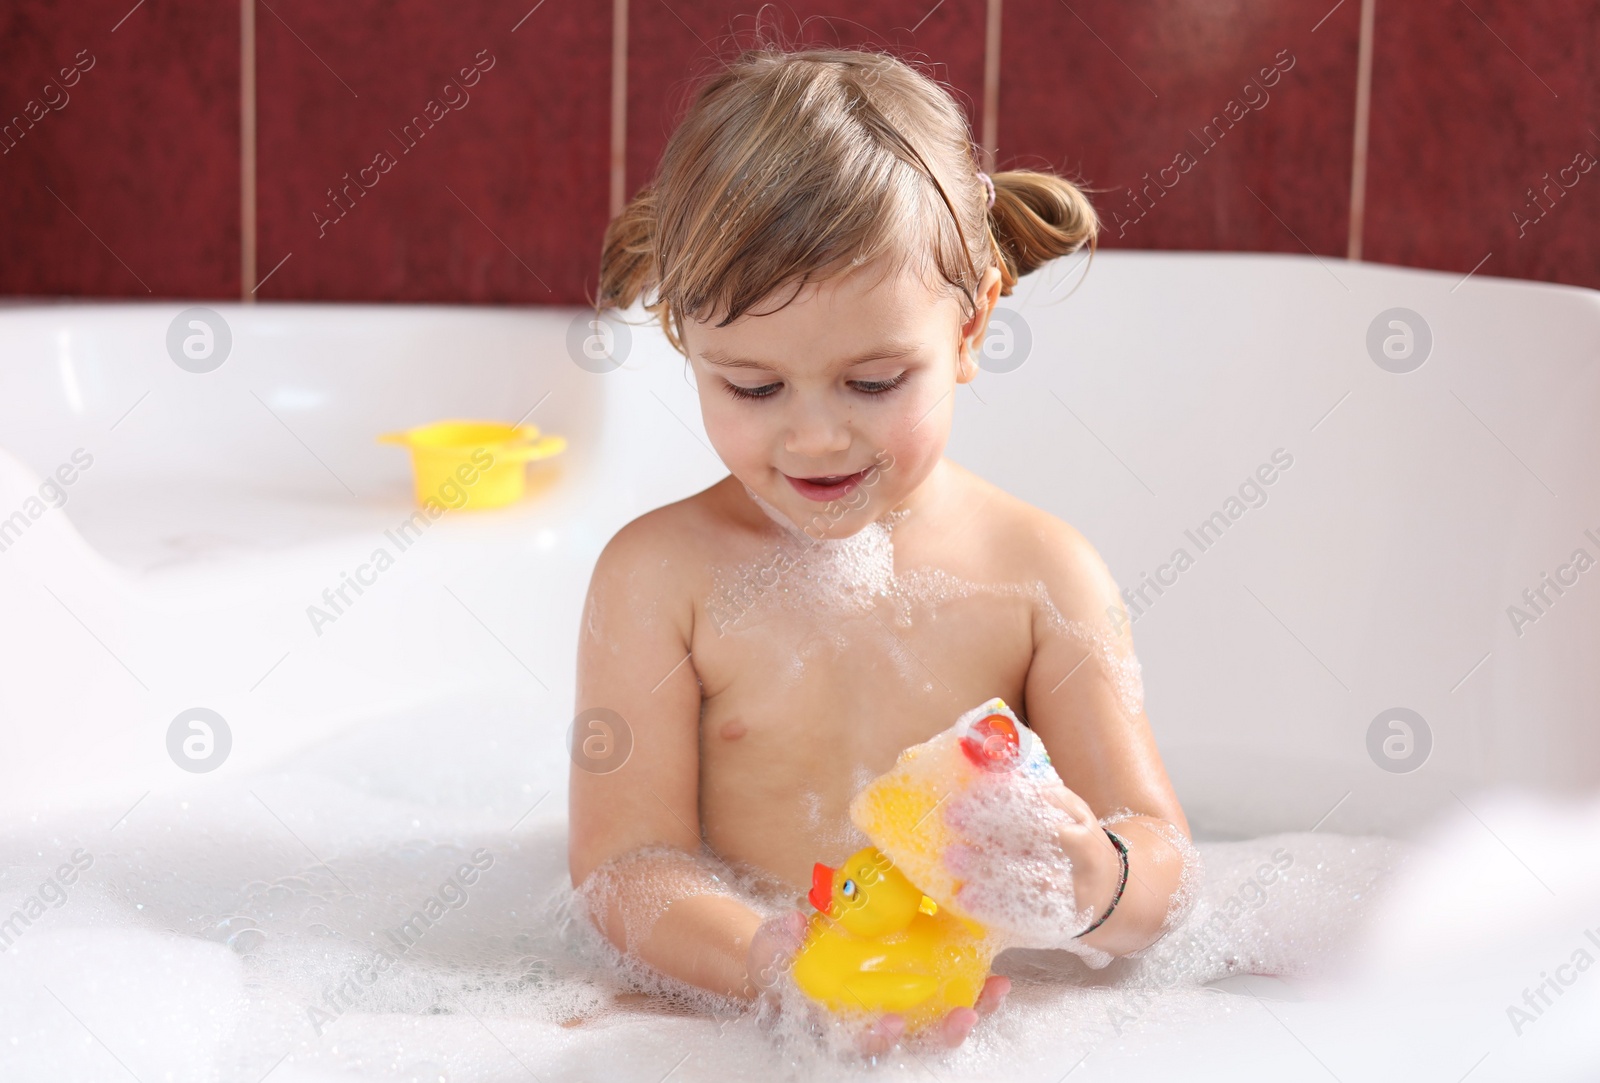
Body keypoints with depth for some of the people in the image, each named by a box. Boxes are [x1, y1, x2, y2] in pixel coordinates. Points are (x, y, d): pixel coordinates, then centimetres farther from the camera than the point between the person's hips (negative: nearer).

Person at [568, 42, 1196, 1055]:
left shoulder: (1041, 573, -3)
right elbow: (625, 861, -9)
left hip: (990, 1010, 0)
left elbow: (1162, 870, -5)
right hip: (726, 1018, 1)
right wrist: (774, 963, -30)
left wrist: (1092, 884, -30)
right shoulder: (660, 574, -4)